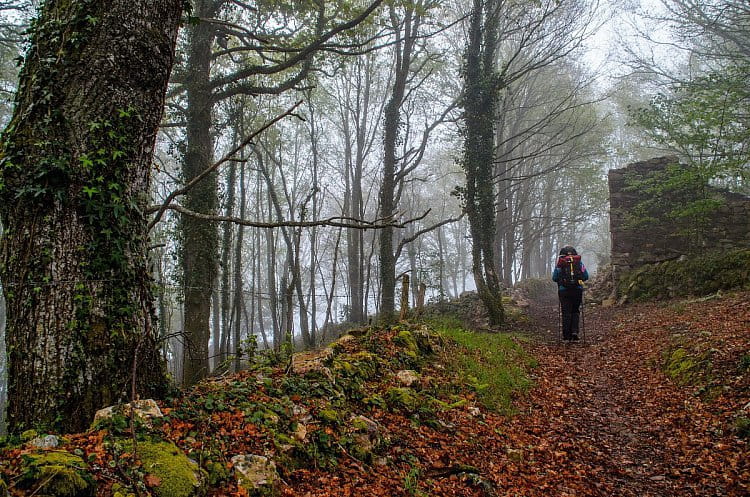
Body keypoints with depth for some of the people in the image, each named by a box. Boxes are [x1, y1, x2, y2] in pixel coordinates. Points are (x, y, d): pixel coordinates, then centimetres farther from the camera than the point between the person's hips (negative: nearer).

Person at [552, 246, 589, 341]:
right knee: (575, 311, 17)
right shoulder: (579, 261, 5)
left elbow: (554, 278, -2)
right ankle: (575, 331, 1)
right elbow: (586, 276, 2)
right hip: (578, 290, 1)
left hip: (564, 290, -1)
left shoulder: (560, 263, 0)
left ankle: (567, 336, 2)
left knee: (566, 313, 3)